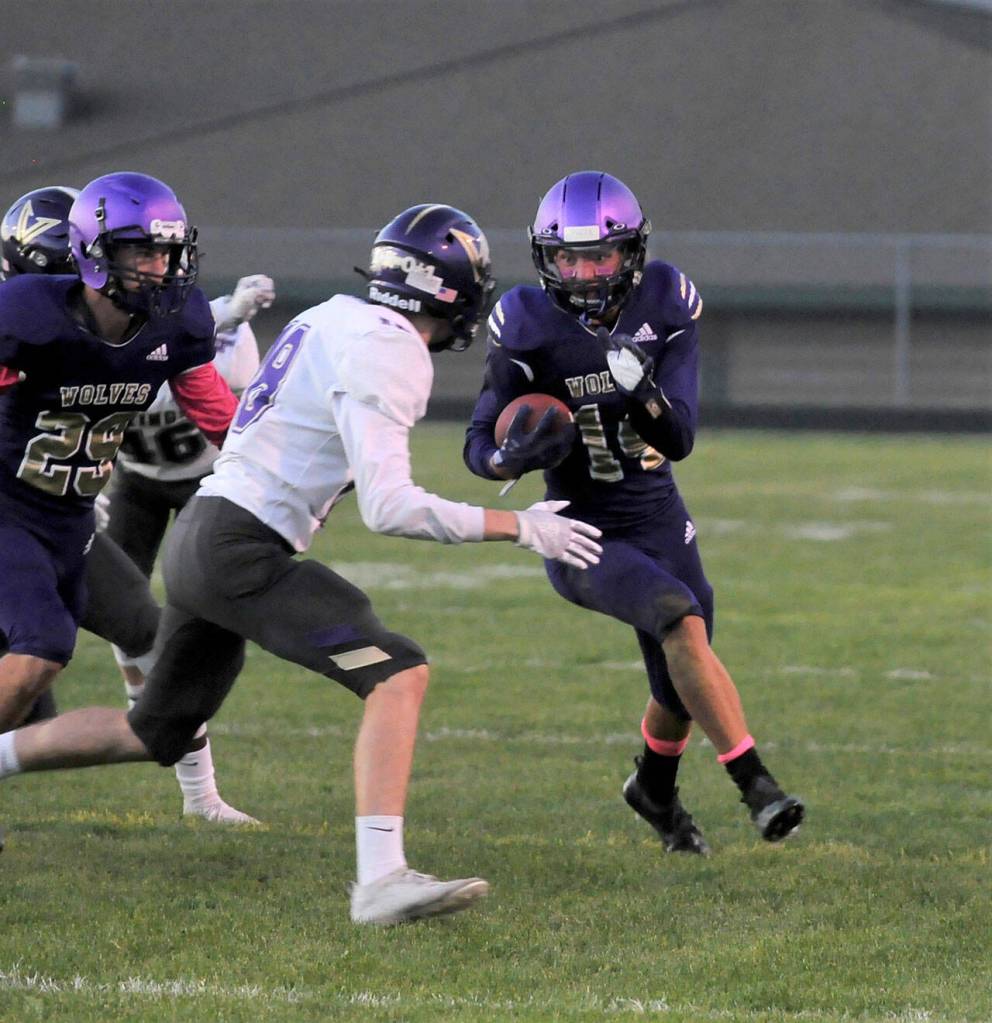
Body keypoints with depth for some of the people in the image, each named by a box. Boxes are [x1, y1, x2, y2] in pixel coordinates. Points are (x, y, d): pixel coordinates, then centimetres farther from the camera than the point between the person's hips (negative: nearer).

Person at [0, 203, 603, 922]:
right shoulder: (387, 356, -15)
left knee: (158, 734, 24)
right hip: (238, 549, -10)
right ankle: (380, 880, -28)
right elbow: (389, 509, -20)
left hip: (199, 538, 10)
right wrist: (519, 528, -15)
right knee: (398, 673, -18)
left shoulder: (335, 319, 14)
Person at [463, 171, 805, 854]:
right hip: (584, 534, -4)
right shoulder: (529, 328, -13)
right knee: (680, 617, -29)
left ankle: (655, 789, 47)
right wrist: (522, 454, -31)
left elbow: (680, 440, -12)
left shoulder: (665, 307, -7)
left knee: (681, 687, 14)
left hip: (660, 522, 4)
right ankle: (757, 787, -29)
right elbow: (480, 449, -9)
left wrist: (644, 392, -32)